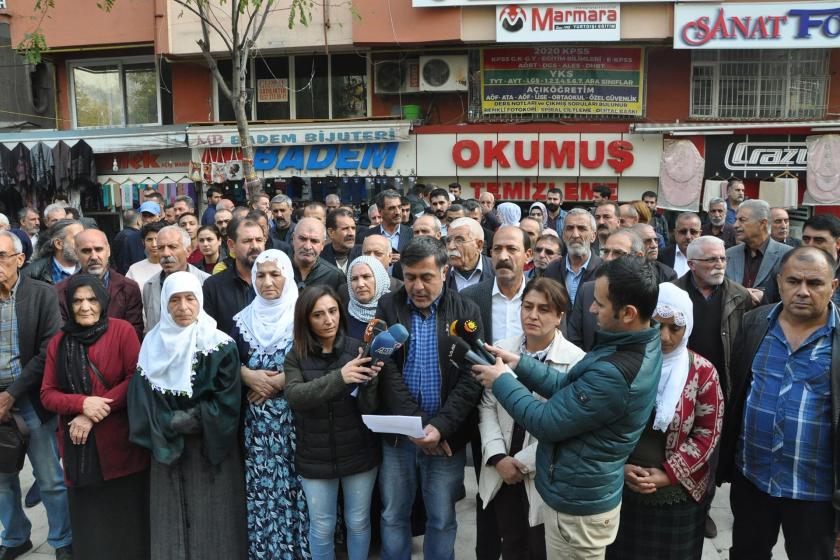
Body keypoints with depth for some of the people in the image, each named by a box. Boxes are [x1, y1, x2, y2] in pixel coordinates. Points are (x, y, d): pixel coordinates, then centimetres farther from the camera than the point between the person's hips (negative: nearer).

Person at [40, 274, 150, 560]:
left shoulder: (122, 330, -4)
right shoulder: (58, 342, 8)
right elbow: (47, 394, 6)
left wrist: (94, 415, -15)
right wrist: (82, 403, -15)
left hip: (120, 444, -3)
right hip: (78, 447, 3)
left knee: (127, 522, 4)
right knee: (89, 526, 9)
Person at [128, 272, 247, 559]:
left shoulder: (220, 345, -7)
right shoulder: (153, 344, 3)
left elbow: (228, 401, -10)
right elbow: (141, 398, -2)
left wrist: (193, 420, -14)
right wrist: (170, 422, -12)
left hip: (211, 449, -3)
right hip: (167, 449, 3)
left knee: (212, 521, 4)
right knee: (171, 519, 10)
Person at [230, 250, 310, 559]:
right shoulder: (243, 319, 7)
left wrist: (278, 381, -13)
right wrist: (248, 375, -10)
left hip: (294, 418, -3)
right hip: (256, 421, 3)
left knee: (292, 484, 0)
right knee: (260, 486, 5)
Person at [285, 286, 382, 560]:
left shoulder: (357, 349, -9)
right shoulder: (296, 356, -5)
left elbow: (369, 407, -12)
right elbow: (295, 396, -22)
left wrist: (370, 380, -33)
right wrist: (339, 378, -35)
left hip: (358, 454, 0)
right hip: (315, 458, 1)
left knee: (358, 522, 15)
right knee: (322, 527, 13)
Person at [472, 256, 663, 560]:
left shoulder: (615, 374, -34)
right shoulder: (641, 346, -2)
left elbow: (547, 423, -24)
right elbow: (568, 387, 5)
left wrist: (502, 382, -11)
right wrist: (519, 364, 0)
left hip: (576, 505, -9)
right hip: (587, 492, 9)